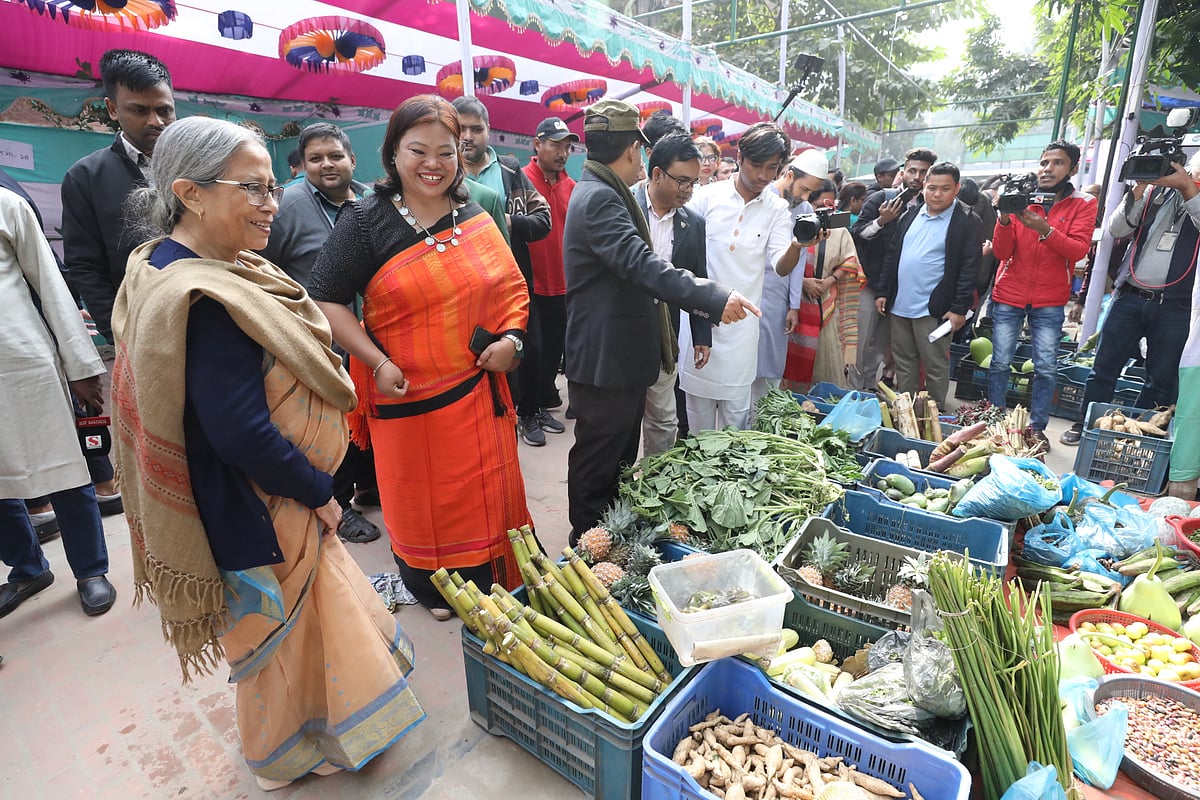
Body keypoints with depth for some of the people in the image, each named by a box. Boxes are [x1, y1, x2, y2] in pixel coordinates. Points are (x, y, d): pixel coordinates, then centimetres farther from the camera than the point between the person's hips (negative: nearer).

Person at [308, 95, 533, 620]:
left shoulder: (477, 221, 7)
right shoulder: (365, 223, -4)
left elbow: (512, 289, 12)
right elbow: (325, 300, -5)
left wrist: (511, 337, -7)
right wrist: (377, 362, -15)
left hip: (479, 392, 3)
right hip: (405, 396, -2)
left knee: (487, 494, 12)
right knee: (419, 501, 13)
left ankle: (490, 590, 36)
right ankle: (430, 591, 39)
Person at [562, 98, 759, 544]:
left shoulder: (602, 192, 16)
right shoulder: (599, 198, -19)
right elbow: (641, 265, -32)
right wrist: (714, 300, -36)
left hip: (621, 356, 11)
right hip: (605, 360, -11)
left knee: (620, 456, 21)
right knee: (598, 464, 4)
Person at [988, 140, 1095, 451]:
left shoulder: (1083, 204, 2)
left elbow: (1079, 250, -13)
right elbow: (1001, 253, -3)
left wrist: (1045, 229, -28)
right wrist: (1004, 220, -20)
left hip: (1050, 302, 0)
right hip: (1008, 296, 0)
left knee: (1046, 368, 0)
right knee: (1000, 362, 1)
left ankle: (1037, 427, 12)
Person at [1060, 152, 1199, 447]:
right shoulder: (1155, 188, 8)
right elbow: (1116, 229, 1)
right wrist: (1139, 189, -10)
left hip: (1175, 308, -1)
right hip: (1130, 297, 1)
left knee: (1162, 379, 5)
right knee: (1104, 367, 6)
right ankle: (1085, 426, 17)